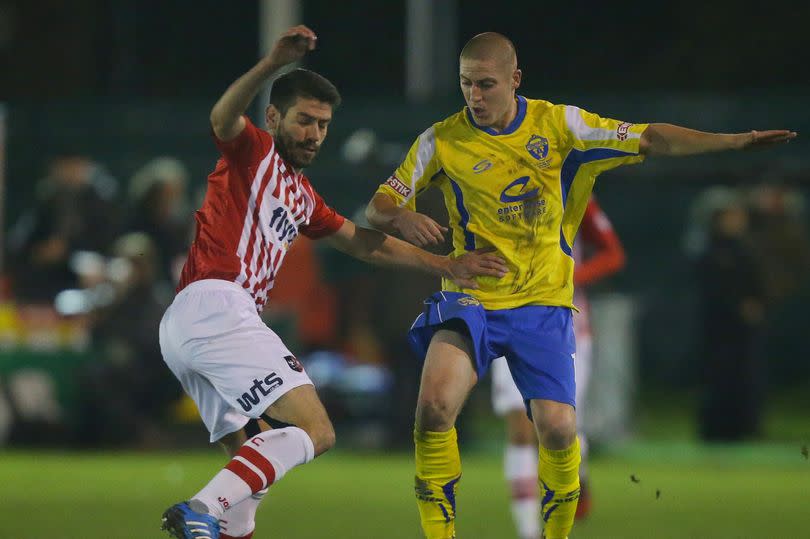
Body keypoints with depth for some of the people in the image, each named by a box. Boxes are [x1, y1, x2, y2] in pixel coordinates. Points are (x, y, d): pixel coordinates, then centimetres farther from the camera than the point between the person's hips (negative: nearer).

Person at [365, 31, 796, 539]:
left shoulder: (558, 124, -2)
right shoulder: (442, 141, -3)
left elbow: (650, 139, -1)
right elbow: (379, 207, 2)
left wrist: (735, 141, -8)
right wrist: (400, 218, -22)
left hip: (543, 304, 1)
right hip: (471, 297, -1)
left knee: (558, 428, -12)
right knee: (435, 406, -24)